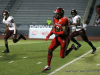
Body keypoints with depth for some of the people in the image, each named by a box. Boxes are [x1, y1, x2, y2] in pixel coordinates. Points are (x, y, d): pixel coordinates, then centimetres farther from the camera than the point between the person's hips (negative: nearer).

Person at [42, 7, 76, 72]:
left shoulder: (64, 20, -24)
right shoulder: (55, 20, 2)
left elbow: (64, 32, -26)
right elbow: (53, 29, 12)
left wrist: (55, 32, -17)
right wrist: (49, 35, -5)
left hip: (64, 38, -7)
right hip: (58, 37, 7)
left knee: (62, 56, 0)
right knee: (50, 50, -6)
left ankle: (72, 47, 24)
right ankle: (48, 66, 4)